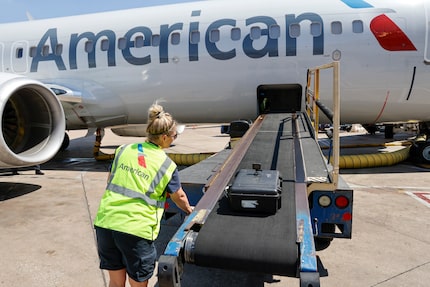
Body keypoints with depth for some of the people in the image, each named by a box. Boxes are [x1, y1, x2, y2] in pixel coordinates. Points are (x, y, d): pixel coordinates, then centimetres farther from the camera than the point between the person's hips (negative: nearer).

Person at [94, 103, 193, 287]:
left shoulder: (123, 150, 7)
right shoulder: (167, 165, -3)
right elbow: (179, 197, 12)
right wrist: (189, 210, 32)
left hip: (105, 223, 5)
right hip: (136, 231, -4)